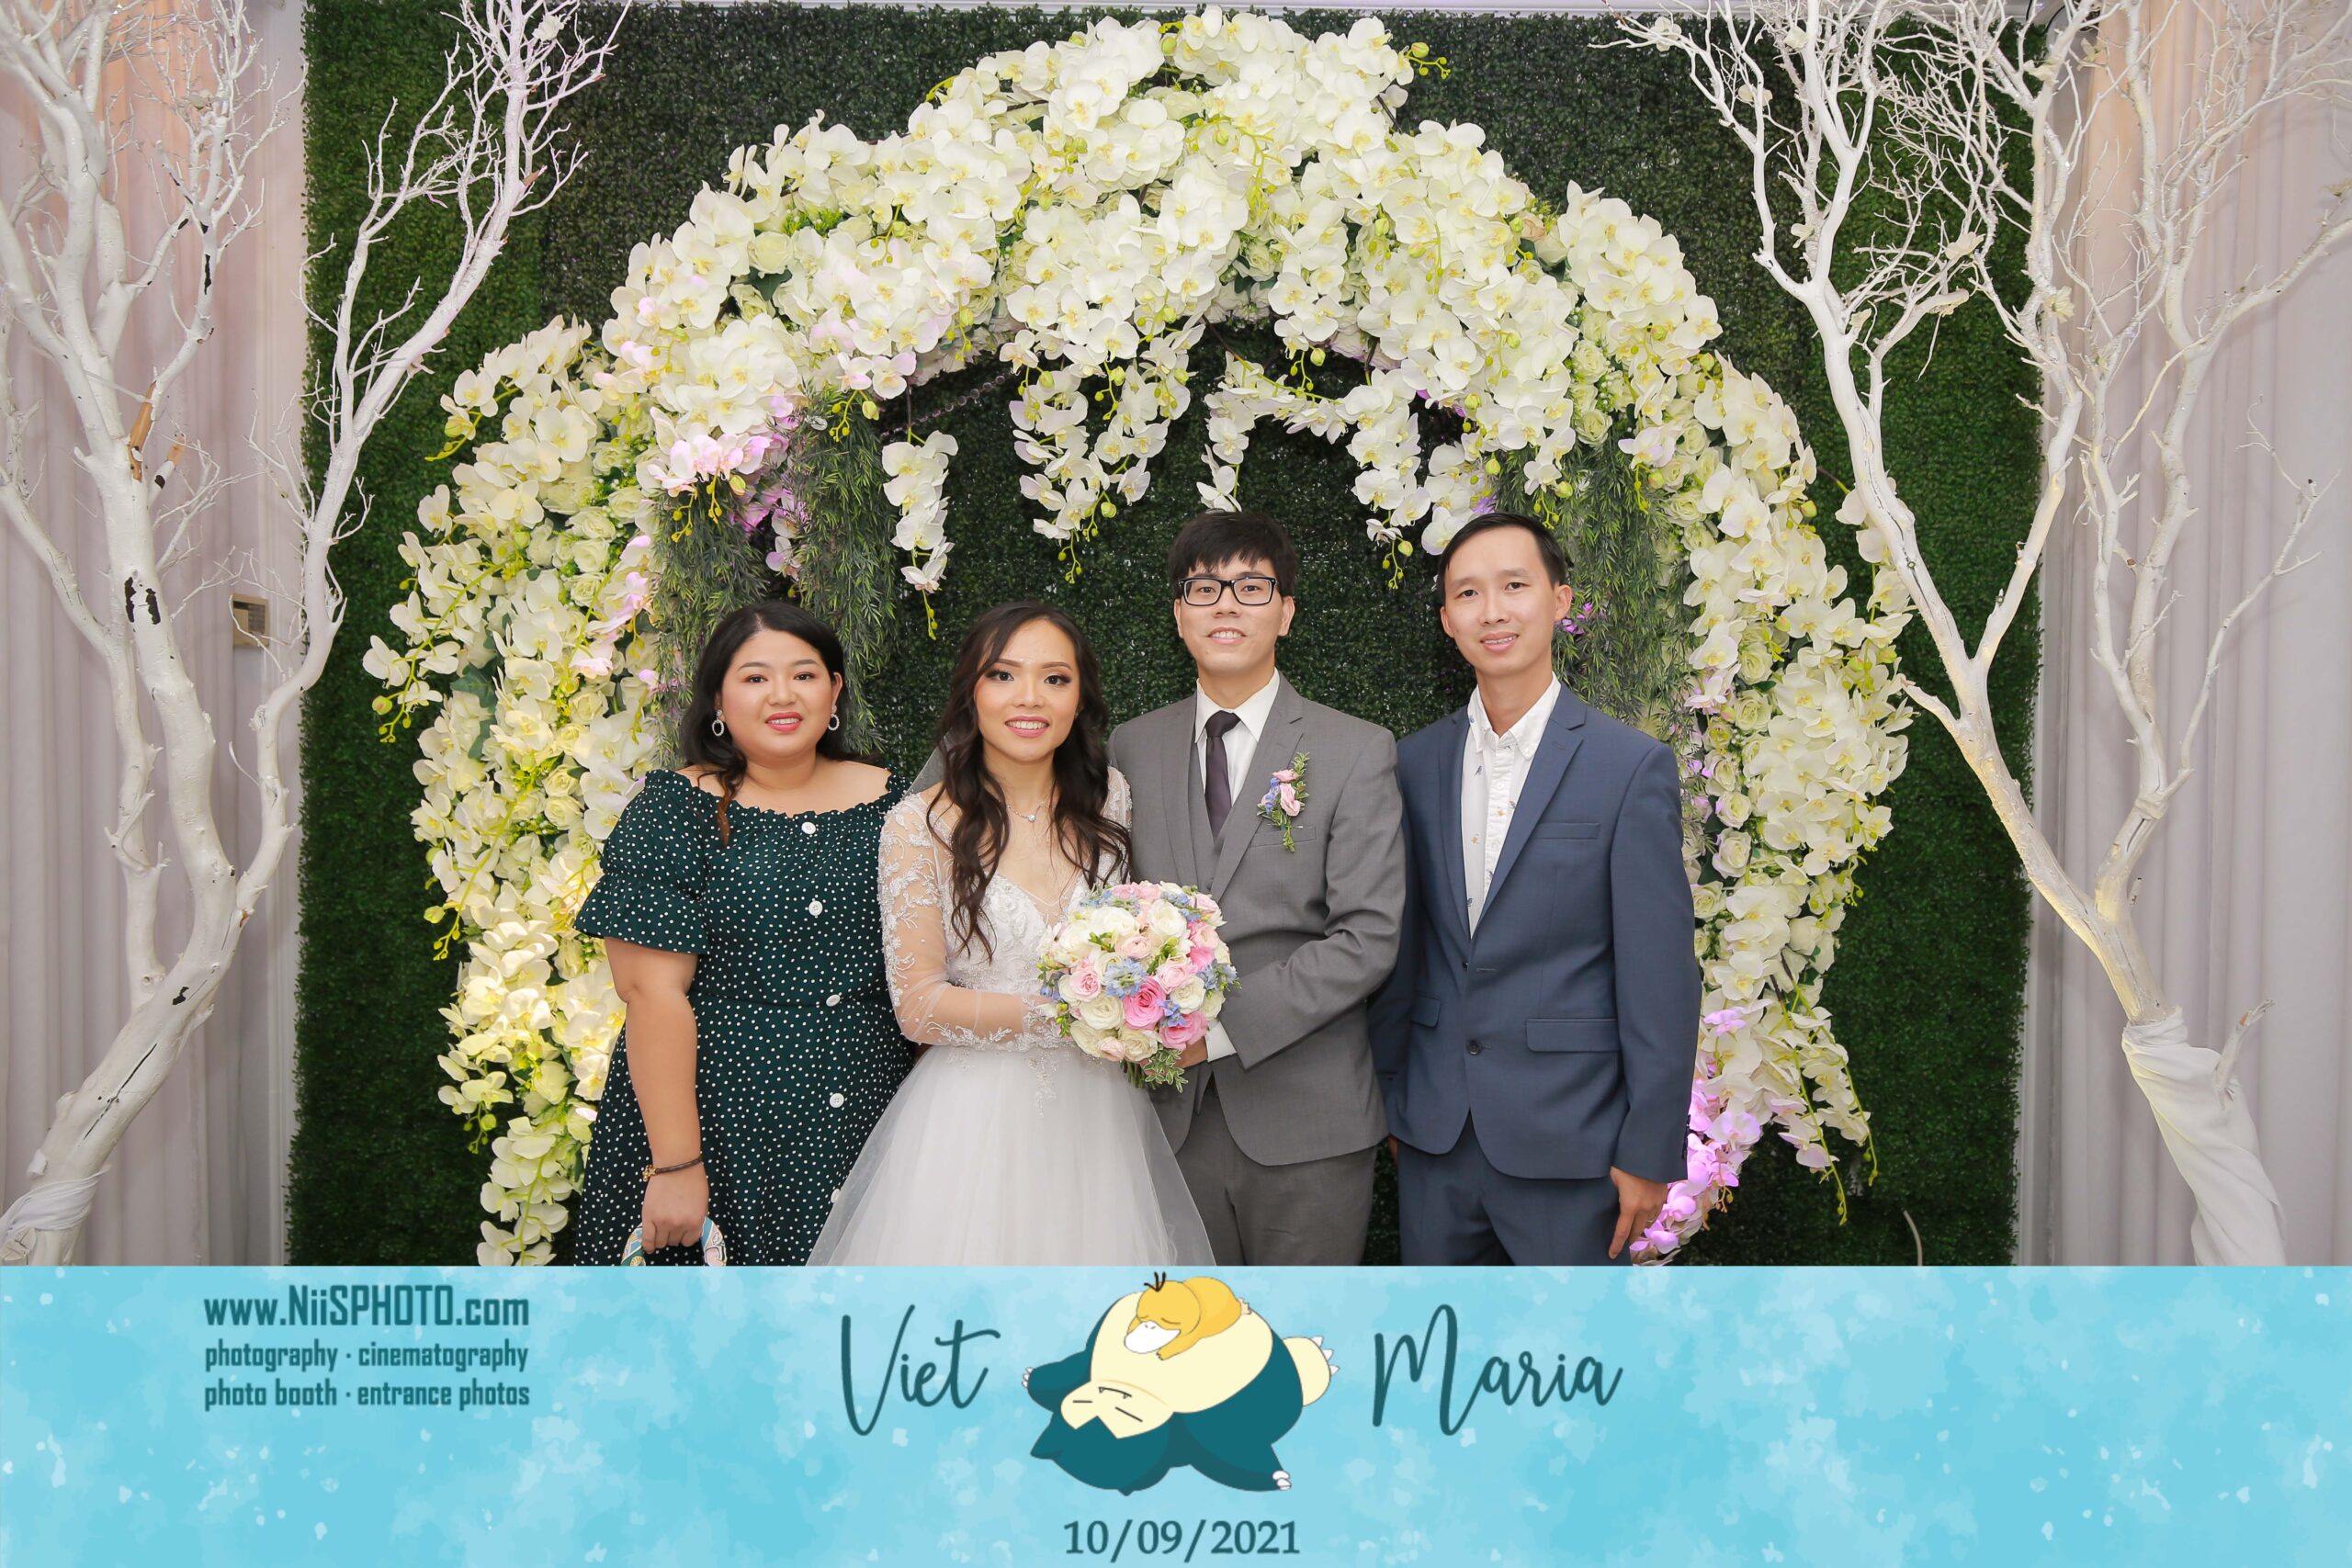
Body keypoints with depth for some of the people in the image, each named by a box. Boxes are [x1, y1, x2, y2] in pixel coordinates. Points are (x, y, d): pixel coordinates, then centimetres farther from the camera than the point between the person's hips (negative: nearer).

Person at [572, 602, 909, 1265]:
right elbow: (653, 991, -12)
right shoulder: (676, 810, -5)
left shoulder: (888, 801, 6)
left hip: (866, 1119, 4)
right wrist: (676, 1164, -16)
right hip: (721, 1119, -3)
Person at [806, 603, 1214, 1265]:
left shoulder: (1108, 798, 2)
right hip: (975, 1117, -3)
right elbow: (919, 1005, -11)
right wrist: (1062, 1016, -19)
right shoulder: (921, 825, -9)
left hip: (1097, 1113, 4)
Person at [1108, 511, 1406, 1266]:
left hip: (1305, 1118, -3)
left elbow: (1368, 936, -11)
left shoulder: (1357, 751, -4)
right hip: (1173, 1111, 3)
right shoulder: (1133, 747, 8)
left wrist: (1225, 1025, -17)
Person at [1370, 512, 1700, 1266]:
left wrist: (1650, 1151, -9)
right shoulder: (1415, 763, 5)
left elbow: (1661, 978, -9)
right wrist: (1387, 1094, 10)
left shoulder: (1631, 765, -8)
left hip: (1567, 1143, -4)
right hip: (1432, 1138, 4)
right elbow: (1403, 948, 9)